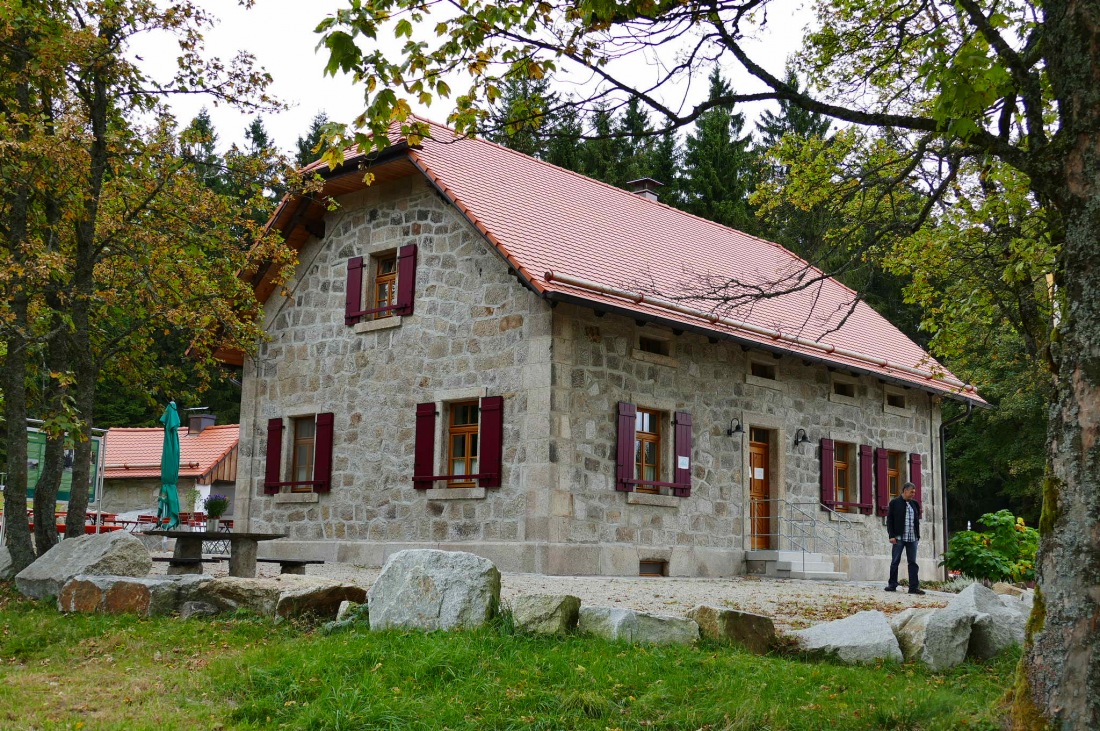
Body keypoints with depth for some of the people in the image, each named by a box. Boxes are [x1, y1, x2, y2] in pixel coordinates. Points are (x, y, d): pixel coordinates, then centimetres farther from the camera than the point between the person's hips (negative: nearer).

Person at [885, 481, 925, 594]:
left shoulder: (914, 504, 13)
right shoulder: (894, 503, 0)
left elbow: (917, 521, 16)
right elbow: (889, 520, -2)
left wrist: (918, 536, 10)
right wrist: (891, 536, -9)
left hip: (912, 538, 4)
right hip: (899, 538, -4)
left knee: (913, 562, 2)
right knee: (895, 562, 2)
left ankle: (914, 587, 2)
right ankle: (892, 585, 10)